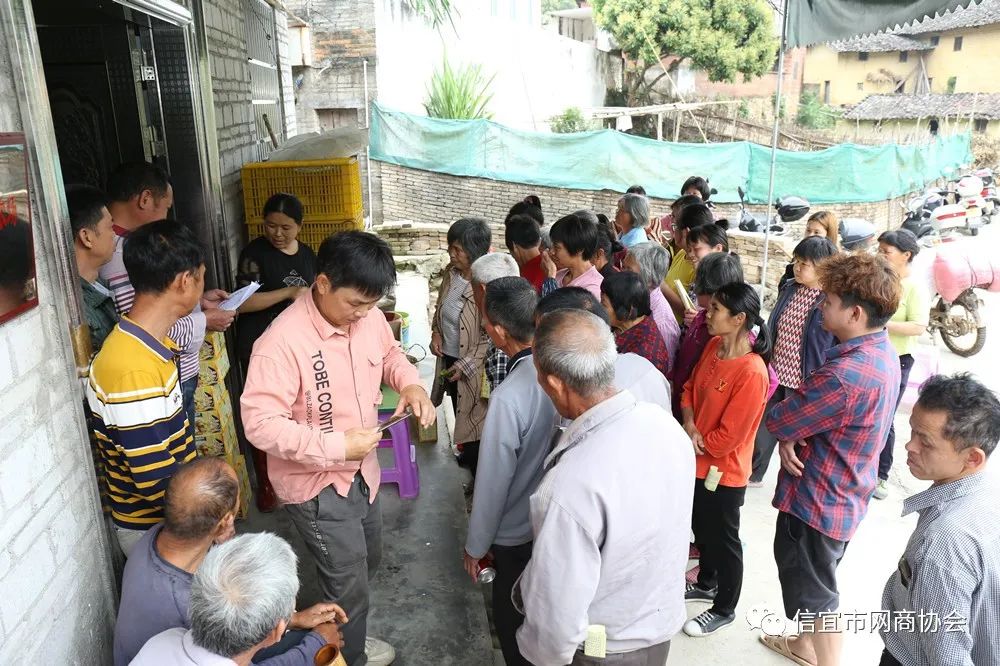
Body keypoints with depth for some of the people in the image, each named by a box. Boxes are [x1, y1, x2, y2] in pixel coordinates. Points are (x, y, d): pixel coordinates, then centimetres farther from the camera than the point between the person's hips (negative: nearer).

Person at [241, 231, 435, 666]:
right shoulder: (282, 342, -30)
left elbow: (389, 353, 11)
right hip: (316, 486, -7)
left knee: (367, 564, 27)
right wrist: (337, 447, -32)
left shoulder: (368, 317, -9)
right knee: (349, 585, 8)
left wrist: (410, 384, -10)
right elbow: (260, 423, -30)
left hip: (362, 472, 8)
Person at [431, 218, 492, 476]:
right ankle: (467, 453, 49)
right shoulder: (451, 273, -4)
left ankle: (479, 477, 25)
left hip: (474, 367, -7)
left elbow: (493, 337, -23)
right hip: (448, 359, 7)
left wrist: (465, 365, -21)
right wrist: (436, 332, -2)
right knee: (459, 412, 25)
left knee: (474, 417, 7)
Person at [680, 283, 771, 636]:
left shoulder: (752, 372, -28)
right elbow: (691, 387, 8)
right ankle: (706, 583, 49)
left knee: (722, 538, 12)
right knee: (701, 527, 26)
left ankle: (724, 609, 33)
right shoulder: (714, 345, -3)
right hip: (698, 461, 8)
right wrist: (689, 424, -10)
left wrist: (695, 440, -10)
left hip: (723, 470, -8)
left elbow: (727, 437, -25)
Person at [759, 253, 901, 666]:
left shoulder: (847, 374, -35)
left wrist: (787, 431, -3)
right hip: (844, 494, 10)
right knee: (811, 578, 29)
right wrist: (792, 437, -12)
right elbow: (815, 408, 4)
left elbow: (778, 420, -24)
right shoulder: (882, 352, -2)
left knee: (816, 592, 11)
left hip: (817, 500, -10)